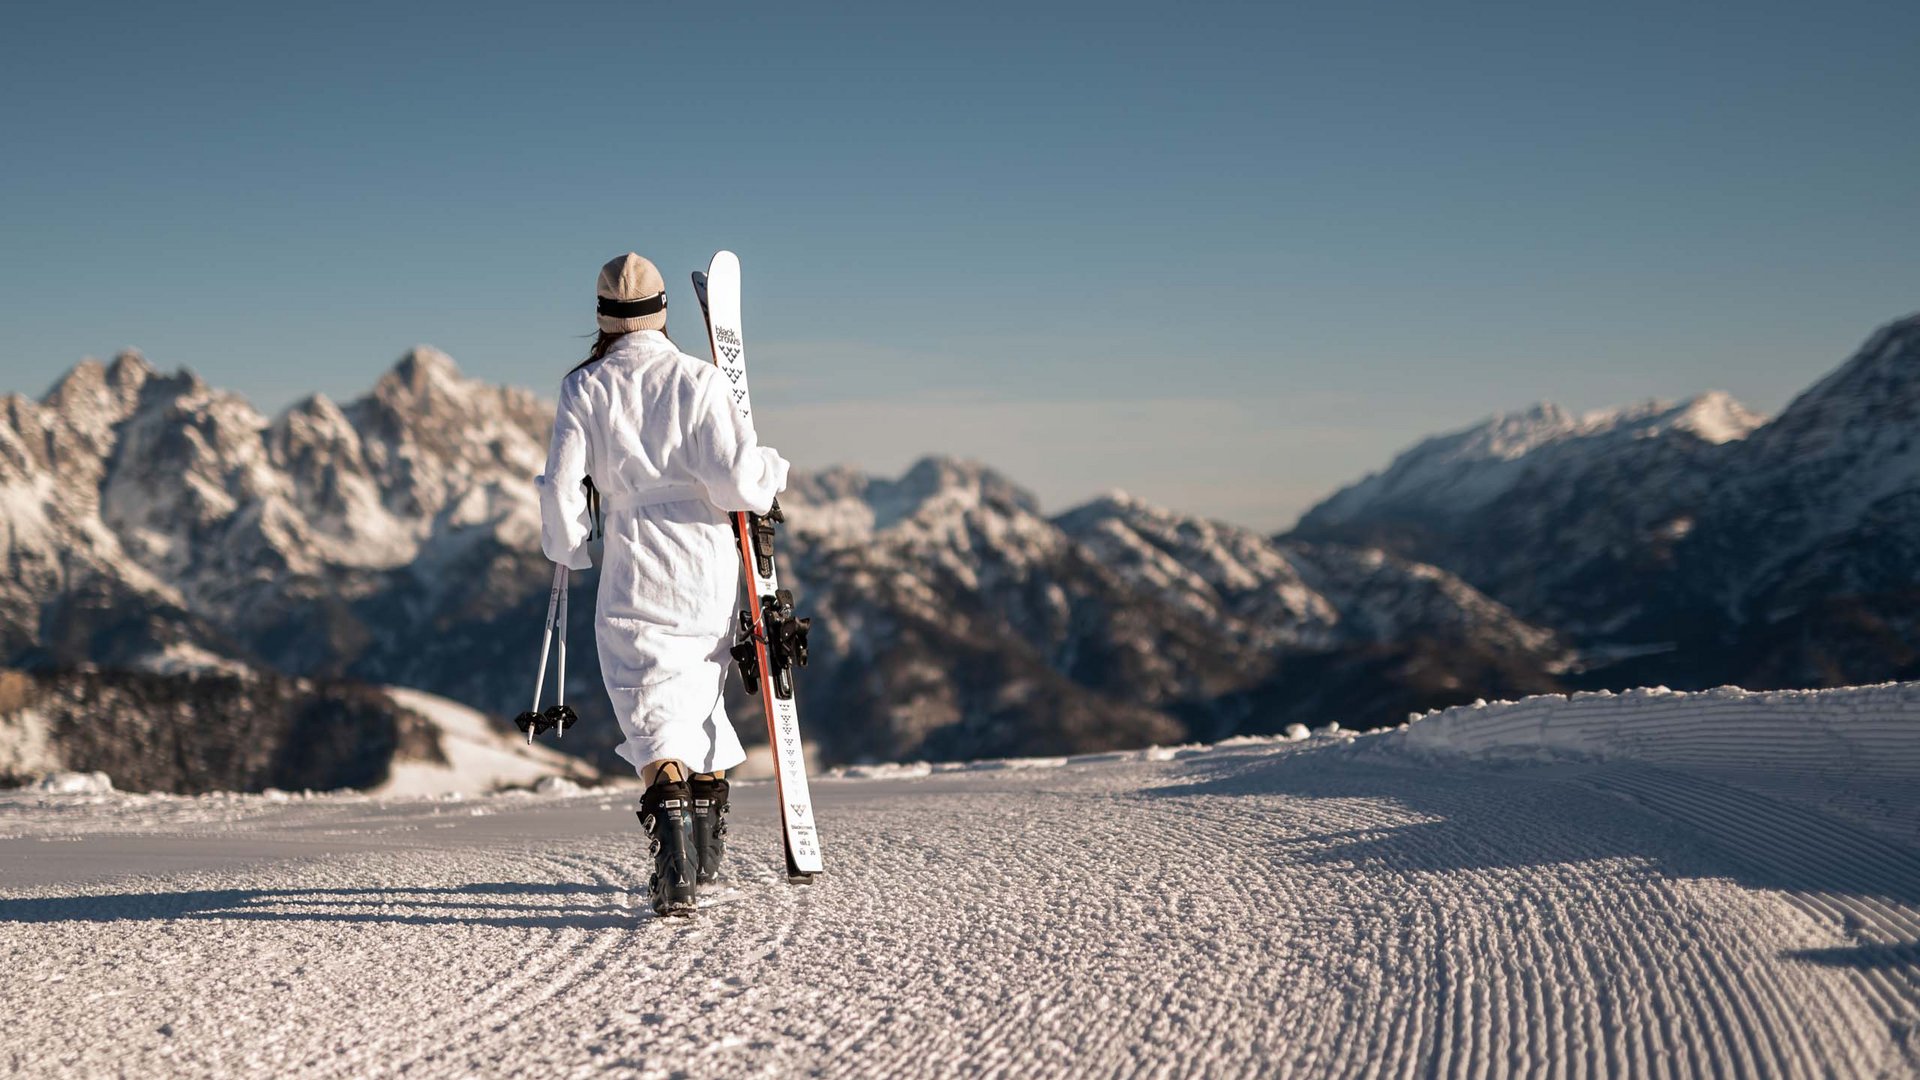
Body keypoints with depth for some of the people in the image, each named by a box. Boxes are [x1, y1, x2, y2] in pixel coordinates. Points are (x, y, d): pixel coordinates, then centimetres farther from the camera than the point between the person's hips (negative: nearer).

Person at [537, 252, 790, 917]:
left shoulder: (584, 389, -2)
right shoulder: (698, 380, -5)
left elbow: (562, 488, -3)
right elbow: (737, 481, -13)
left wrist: (567, 551, 16)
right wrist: (771, 469, 9)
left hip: (635, 569, -2)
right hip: (709, 563, 2)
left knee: (652, 707, -2)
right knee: (703, 680, 21)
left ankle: (673, 852, -26)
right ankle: (709, 848, 36)